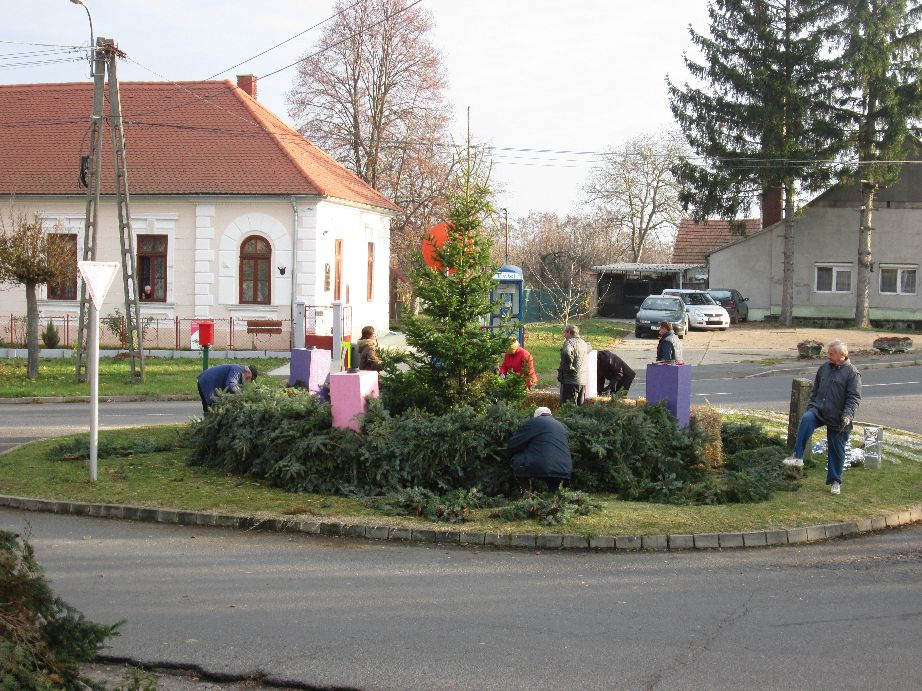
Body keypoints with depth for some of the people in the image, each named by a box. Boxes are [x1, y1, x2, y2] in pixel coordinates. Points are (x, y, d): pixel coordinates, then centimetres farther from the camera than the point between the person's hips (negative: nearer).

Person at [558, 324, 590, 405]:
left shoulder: (569, 342, -10)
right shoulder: (584, 343, 15)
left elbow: (567, 352, -31)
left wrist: (570, 367, -21)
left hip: (570, 381, -8)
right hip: (582, 380, 8)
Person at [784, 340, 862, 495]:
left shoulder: (852, 373, -8)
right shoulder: (824, 368, 9)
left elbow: (854, 398, -12)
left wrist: (848, 415, -24)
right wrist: (810, 407, 17)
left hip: (838, 419, -3)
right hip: (819, 410, 3)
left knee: (837, 450, 5)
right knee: (806, 419, -30)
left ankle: (835, 481, 22)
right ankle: (797, 457, -31)